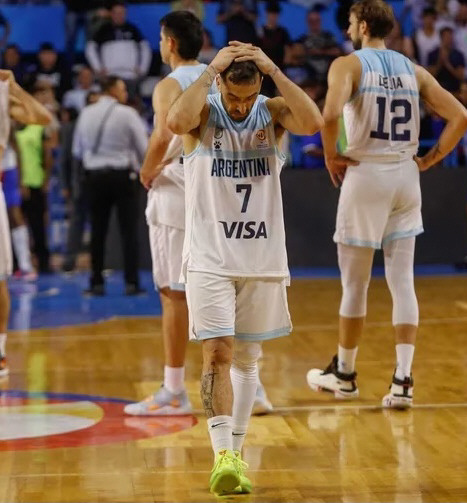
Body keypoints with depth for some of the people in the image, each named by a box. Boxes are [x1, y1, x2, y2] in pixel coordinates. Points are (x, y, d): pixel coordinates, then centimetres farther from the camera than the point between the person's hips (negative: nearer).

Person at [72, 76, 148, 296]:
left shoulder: (86, 114, 3)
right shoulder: (127, 113, -8)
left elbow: (77, 151, 9)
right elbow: (144, 149, -5)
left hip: (94, 176, 3)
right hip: (122, 175, -3)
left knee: (98, 230, 8)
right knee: (128, 230, 1)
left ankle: (97, 283, 9)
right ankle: (131, 283, -3)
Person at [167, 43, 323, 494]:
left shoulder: (272, 112, 0)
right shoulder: (204, 114, -6)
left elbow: (313, 123, -21)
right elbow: (176, 122, -31)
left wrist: (273, 69, -21)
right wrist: (211, 70, -24)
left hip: (263, 257, 3)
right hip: (210, 257, -3)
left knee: (246, 356, 11)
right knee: (217, 352, -14)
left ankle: (236, 453, 22)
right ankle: (222, 456, -17)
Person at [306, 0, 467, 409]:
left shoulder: (348, 65, -5)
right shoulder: (413, 70, 10)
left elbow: (331, 114, -24)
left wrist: (331, 156, -8)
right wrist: (430, 159, 8)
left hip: (366, 174, -4)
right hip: (406, 176, 4)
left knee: (355, 283, 8)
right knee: (402, 281, 3)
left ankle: (344, 374, 22)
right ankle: (403, 380, -3)